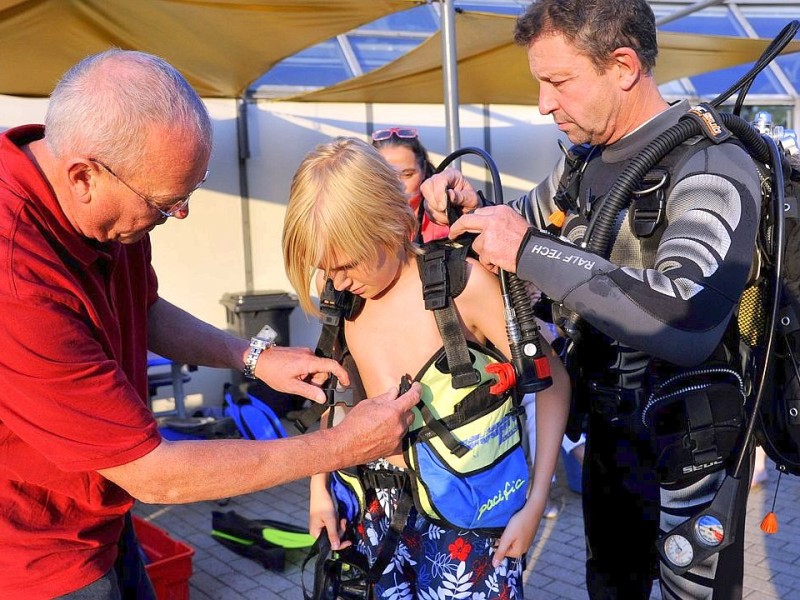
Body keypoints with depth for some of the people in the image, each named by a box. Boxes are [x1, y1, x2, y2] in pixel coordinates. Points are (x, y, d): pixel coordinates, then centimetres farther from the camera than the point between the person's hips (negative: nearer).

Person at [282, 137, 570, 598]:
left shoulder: (463, 282, -19)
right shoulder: (346, 297, -3)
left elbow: (552, 381, -13)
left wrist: (535, 504, -14)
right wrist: (320, 487, 6)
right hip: (381, 509, 5)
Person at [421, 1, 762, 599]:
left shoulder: (711, 165, -22)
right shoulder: (585, 162, 3)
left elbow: (687, 321, -38)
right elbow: (522, 222, 20)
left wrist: (530, 251, -32)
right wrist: (471, 208, -4)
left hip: (692, 442, -7)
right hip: (607, 425, 7)